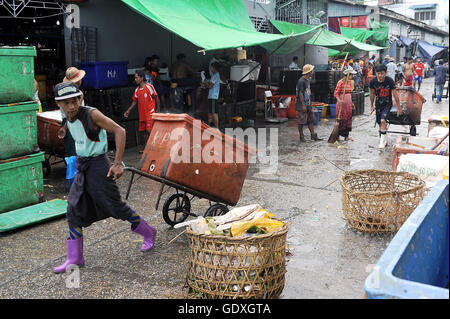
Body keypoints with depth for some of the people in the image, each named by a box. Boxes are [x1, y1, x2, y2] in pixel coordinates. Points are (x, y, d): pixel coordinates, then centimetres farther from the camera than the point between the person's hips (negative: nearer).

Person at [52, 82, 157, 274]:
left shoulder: (91, 114, -18)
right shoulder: (69, 121, 5)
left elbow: (119, 131, -21)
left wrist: (117, 163, -23)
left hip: (98, 165, -7)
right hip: (82, 168, 7)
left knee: (115, 206, 3)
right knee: (74, 210, 3)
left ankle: (148, 233, 26)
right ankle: (74, 258, 13)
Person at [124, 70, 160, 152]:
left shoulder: (149, 87, -7)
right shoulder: (137, 90, 11)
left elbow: (156, 98, -5)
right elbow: (134, 101, 18)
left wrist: (158, 109, -10)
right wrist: (128, 111, 12)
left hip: (150, 113, -7)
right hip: (142, 114, 7)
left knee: (149, 130, -12)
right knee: (142, 131, 8)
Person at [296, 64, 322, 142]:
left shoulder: (308, 80, 12)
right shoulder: (301, 81, -17)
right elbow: (300, 93, -19)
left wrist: (310, 103, 19)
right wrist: (303, 105, -21)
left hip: (308, 104, 9)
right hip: (302, 105, -9)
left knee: (310, 120, 11)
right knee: (301, 121, 0)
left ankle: (313, 135, 16)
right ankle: (301, 137, 10)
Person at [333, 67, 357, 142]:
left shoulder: (349, 82, 11)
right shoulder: (341, 82, -13)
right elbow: (336, 93, -14)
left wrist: (351, 103, 22)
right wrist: (339, 100, -30)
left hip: (348, 104, 8)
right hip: (342, 104, -8)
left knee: (348, 119, 9)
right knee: (342, 120, -5)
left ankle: (346, 136, 17)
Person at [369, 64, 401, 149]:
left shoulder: (390, 81, -20)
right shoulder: (373, 81, -13)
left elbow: (395, 94, -11)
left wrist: (399, 107, -5)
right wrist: (372, 106, 13)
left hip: (387, 104, -4)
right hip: (378, 104, 4)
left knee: (383, 120, -21)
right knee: (379, 123, 12)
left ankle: (383, 141, -8)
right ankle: (384, 138, 35)